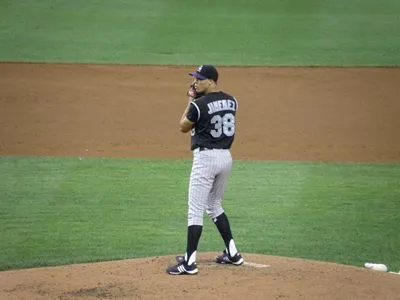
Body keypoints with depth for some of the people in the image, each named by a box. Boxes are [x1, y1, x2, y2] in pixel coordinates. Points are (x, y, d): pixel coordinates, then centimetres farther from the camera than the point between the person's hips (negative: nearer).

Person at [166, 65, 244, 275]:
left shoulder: (199, 105, -15)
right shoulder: (231, 101, 5)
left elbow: (184, 127, 0)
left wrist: (191, 100, 6)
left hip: (205, 157, -8)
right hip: (226, 157, 8)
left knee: (195, 210, -6)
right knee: (214, 206, 24)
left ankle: (189, 263, -8)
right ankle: (232, 254, 24)